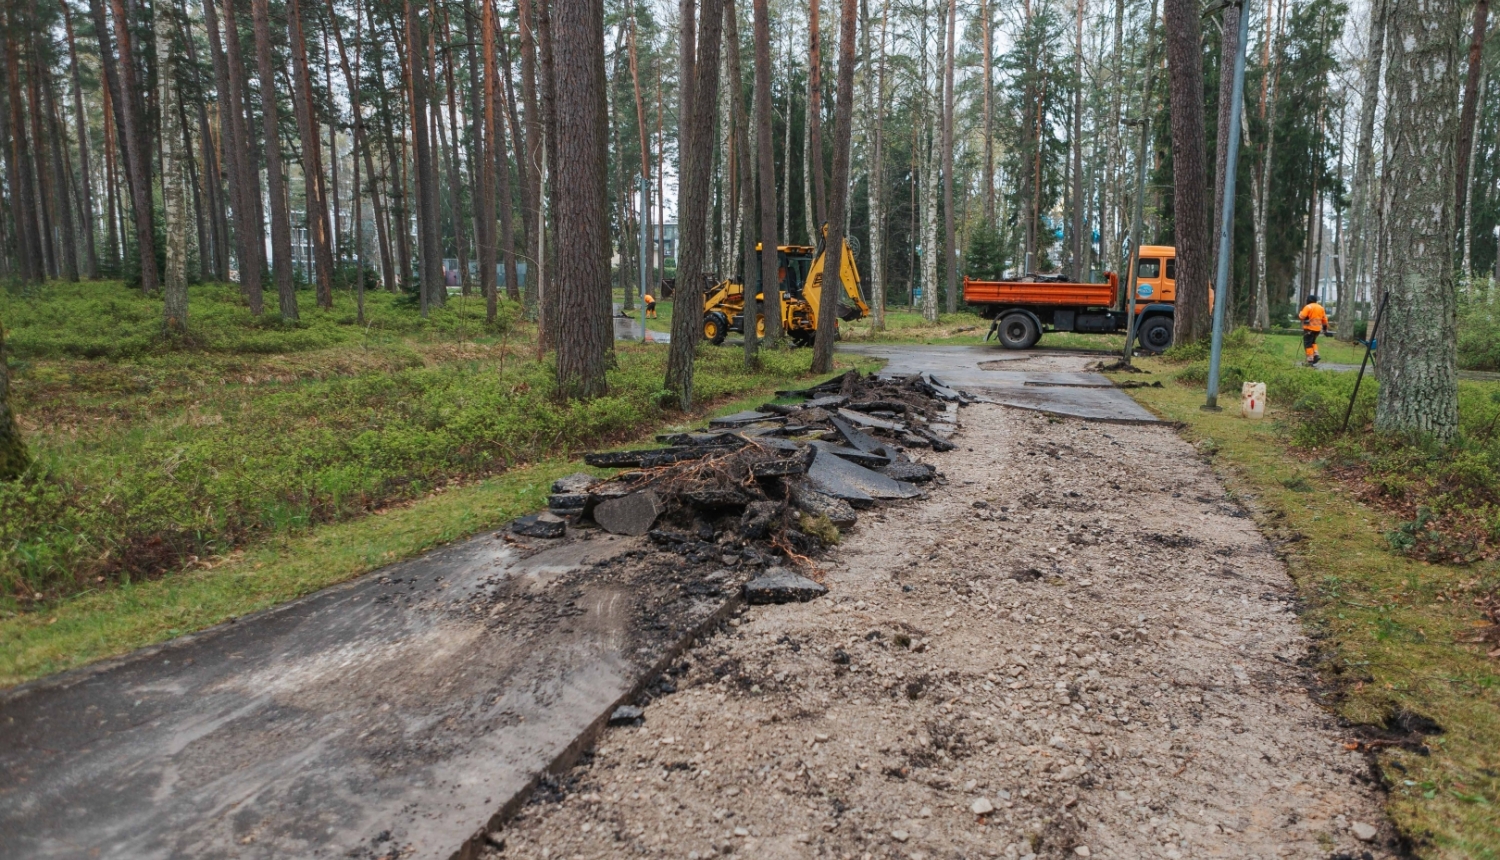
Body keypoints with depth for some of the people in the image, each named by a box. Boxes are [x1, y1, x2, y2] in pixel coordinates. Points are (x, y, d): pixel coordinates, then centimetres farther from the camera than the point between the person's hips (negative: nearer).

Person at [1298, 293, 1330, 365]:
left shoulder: (1308, 307, -8)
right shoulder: (1321, 307, 13)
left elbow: (1301, 316, -17)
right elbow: (1324, 319, 16)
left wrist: (1299, 315, 6)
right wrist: (1325, 329, 23)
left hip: (1309, 328, -7)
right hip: (1317, 329, 7)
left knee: (1308, 344, -2)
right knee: (1313, 342, 24)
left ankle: (1310, 360, -7)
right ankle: (1316, 355, 7)